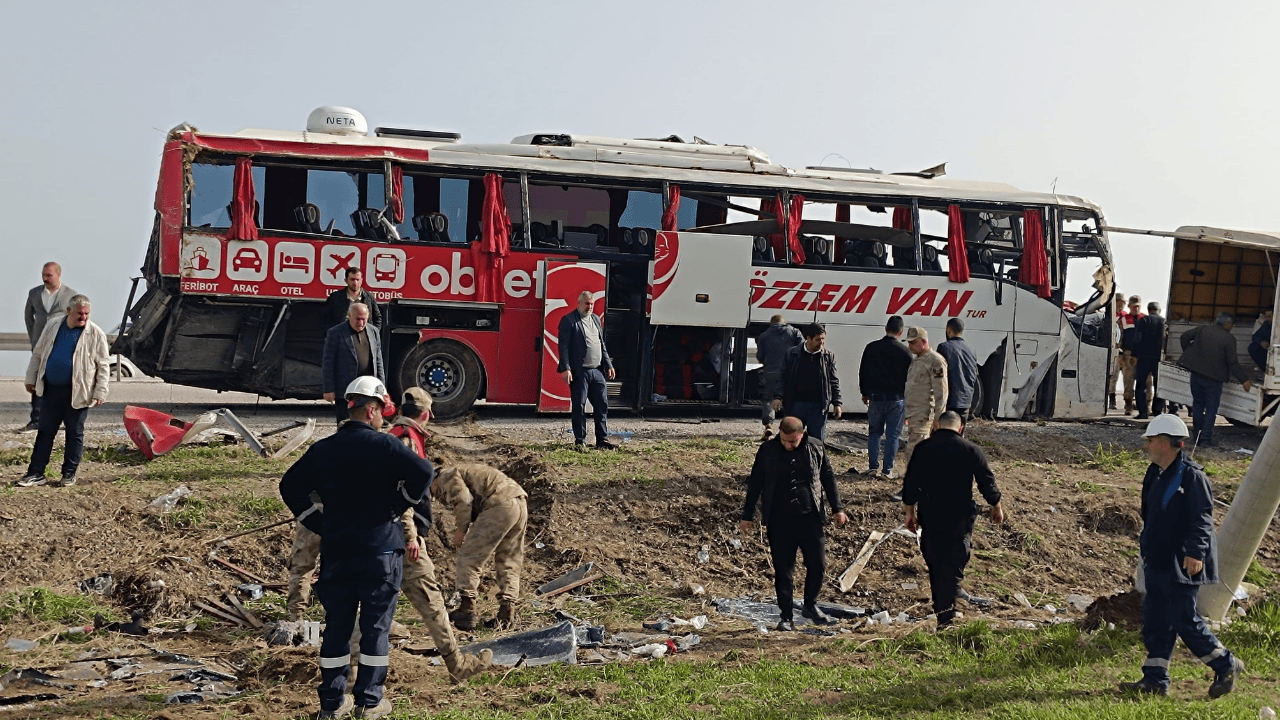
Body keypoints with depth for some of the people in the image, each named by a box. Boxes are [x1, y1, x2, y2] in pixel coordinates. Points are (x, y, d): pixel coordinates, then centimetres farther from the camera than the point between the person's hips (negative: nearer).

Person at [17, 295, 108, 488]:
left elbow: (103, 366, -3)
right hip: (50, 390, 3)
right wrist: (31, 378, 11)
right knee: (45, 432, 8)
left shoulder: (96, 334, -6)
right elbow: (38, 354, 13)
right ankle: (36, 473, 13)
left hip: (77, 393, -3)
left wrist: (100, 392, -8)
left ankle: (69, 473, 18)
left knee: (74, 433, 6)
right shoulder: (53, 325, 4)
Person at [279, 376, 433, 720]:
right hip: (381, 549, -4)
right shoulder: (383, 445, -9)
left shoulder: (322, 449, 5)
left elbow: (290, 487, 11)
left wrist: (319, 524, 13)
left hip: (336, 550, 4)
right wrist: (398, 507, -5)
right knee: (376, 625, 5)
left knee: (337, 625, 11)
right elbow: (423, 472, -19)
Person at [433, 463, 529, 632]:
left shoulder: (447, 476, 7)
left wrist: (461, 529, -1)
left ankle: (466, 610, -3)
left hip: (499, 506, -9)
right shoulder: (466, 471, 36)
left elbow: (463, 500, -10)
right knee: (509, 563, 16)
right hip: (521, 503, 9)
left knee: (468, 557, -1)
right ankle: (507, 610, 12)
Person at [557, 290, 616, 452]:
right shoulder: (568, 320, -4)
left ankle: (602, 440, 12)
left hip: (597, 371, 6)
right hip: (579, 372, -6)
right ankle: (580, 442, 6)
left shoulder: (596, 319, 18)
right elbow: (563, 346, -10)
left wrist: (608, 365, 15)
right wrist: (566, 369, -18)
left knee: (602, 405, 5)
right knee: (579, 407, -1)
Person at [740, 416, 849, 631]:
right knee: (783, 570, 2)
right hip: (779, 521, -1)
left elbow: (828, 478, 12)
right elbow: (755, 483, 5)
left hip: (810, 518, 1)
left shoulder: (816, 448, 1)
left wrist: (837, 509, 11)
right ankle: (786, 616, 13)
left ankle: (810, 606, 25)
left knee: (818, 564, 2)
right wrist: (747, 516, 7)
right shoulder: (767, 450, -3)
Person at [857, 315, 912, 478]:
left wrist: (865, 393, 20)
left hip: (875, 397, 2)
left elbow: (862, 372, 9)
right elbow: (910, 377, -2)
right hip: (897, 399, -2)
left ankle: (872, 467, 12)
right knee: (893, 434, 3)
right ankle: (888, 470, 3)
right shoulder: (905, 351, -7)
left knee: (874, 433, 13)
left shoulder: (871, 347, 1)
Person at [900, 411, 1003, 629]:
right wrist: (996, 507, 15)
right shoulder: (971, 450, -6)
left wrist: (910, 511, 14)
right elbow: (987, 482, -2)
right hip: (959, 519, -2)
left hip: (929, 517, 2)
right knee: (953, 567, 2)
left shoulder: (923, 448, -1)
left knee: (935, 566, 16)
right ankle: (946, 616, -6)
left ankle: (940, 610, 25)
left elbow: (910, 482, 2)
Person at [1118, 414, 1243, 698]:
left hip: (1182, 566, -9)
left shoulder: (1191, 477, -15)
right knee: (1155, 622, 8)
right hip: (1158, 563, 9)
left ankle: (1226, 666, 13)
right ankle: (1155, 680, 12)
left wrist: (1195, 552, -26)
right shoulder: (1156, 474, 13)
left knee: (1185, 621, -5)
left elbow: (1202, 518, -19)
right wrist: (1146, 539, 25)